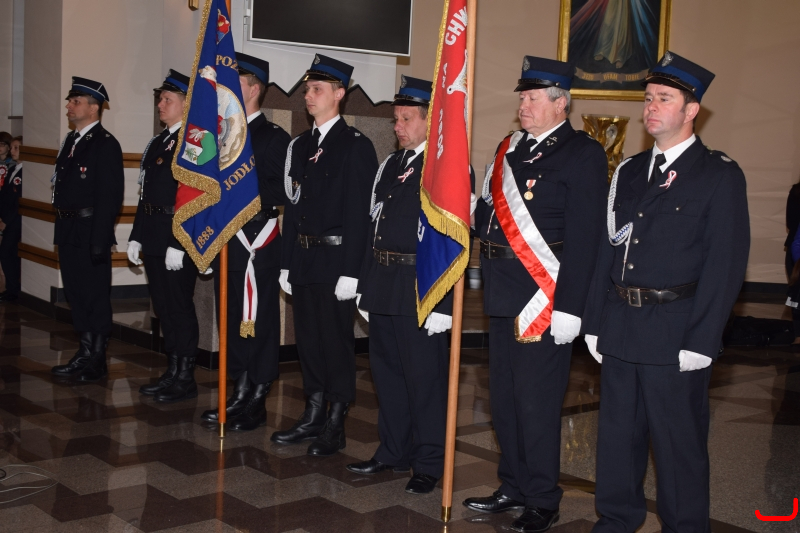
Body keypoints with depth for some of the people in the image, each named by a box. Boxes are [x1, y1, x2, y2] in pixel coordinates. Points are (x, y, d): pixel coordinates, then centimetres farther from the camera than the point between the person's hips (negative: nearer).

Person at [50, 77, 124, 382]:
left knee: (95, 297, 0)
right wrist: (61, 229, 12)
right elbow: (63, 186, 17)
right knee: (75, 294, 15)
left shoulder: (106, 145, -12)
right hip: (68, 231, 9)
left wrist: (99, 241, -21)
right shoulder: (70, 141, 16)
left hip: (90, 234, -9)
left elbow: (111, 196, -17)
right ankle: (85, 355, 26)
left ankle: (96, 363, 9)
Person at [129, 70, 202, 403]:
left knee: (180, 307, -2)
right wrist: (137, 236, 14)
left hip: (178, 239, -9)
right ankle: (172, 373, 23)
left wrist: (179, 244, -21)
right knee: (163, 307, 13)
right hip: (154, 238, 9)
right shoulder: (158, 143, 17)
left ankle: (185, 379, 7)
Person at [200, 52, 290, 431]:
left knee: (258, 323, -3)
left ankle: (256, 404, 5)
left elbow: (283, 192, -17)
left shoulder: (274, 138, -7)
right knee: (231, 320, 13)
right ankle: (240, 395, 23)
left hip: (257, 243, -8)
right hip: (226, 241, 8)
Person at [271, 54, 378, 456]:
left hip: (336, 259, -7)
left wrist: (350, 271, -17)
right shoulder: (300, 145, 15)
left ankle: (335, 427, 11)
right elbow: (293, 206, 15)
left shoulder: (356, 146, -7)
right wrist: (287, 263, 11)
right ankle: (313, 417, 24)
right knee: (308, 339, 12)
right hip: (303, 260, 7)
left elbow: (360, 212, -13)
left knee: (336, 340, 1)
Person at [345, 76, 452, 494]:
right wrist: (366, 286, 14)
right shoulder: (390, 164, 14)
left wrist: (443, 303, -19)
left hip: (420, 289, -8)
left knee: (424, 377, 2)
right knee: (386, 371, 16)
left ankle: (429, 463, 16)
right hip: (383, 285, 8)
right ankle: (393, 452, 31)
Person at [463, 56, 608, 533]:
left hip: (545, 302, -8)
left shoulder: (583, 154, -9)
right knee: (505, 399, 15)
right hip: (504, 298, 8)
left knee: (537, 404, 0)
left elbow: (583, 238, -15)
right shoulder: (511, 149, 14)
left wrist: (568, 309, -19)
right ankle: (514, 488, 30)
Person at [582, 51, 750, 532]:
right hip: (620, 330, 6)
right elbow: (609, 249, 12)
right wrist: (595, 322, 7)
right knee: (618, 433, 15)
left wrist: (700, 343, -15)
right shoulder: (629, 172, 12)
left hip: (676, 334, -5)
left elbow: (726, 264, -10)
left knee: (680, 443, 6)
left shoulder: (721, 176, -5)